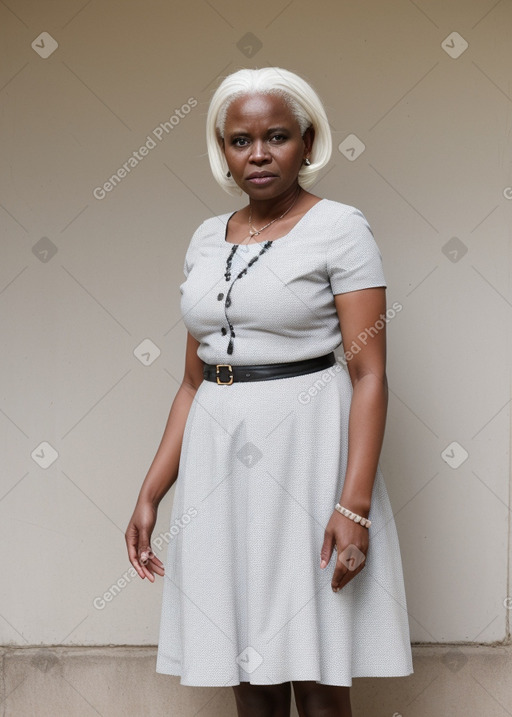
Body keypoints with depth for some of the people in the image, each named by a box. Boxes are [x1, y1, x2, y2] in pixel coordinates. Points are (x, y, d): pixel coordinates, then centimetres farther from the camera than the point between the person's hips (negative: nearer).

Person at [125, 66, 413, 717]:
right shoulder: (206, 240, 12)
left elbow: (370, 375, -10)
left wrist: (355, 503, -19)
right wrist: (150, 494, 9)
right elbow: (193, 381, 15)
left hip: (305, 450, -5)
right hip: (218, 464, 5)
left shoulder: (340, 229, -4)